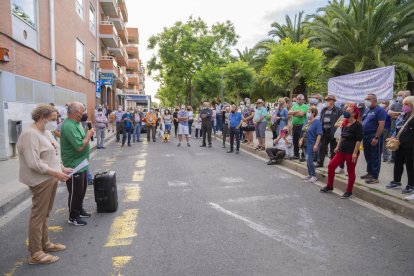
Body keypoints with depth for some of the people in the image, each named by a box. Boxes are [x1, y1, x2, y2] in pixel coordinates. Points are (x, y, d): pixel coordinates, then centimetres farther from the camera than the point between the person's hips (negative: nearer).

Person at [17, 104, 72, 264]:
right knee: (38, 215, 1)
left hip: (50, 178, 9)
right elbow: (34, 163, -24)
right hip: (41, 180, -9)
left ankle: (45, 243, 34)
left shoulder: (46, 131, 11)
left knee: (45, 214, 19)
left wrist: (63, 168, 7)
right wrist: (56, 173, -21)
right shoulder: (30, 134, -18)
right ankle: (35, 254, 12)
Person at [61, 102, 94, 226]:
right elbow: (79, 146, -28)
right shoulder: (69, 126, -24)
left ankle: (79, 210, 40)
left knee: (82, 189, 23)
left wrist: (88, 134, 2)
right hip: (74, 166, -10)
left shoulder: (76, 123, 7)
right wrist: (89, 134, -17)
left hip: (81, 164, 10)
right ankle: (73, 217, 21)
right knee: (75, 192, 5)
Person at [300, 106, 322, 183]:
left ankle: (314, 176, 4)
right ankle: (310, 174, 25)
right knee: (308, 159, 13)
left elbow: (319, 134, -17)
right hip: (306, 144, 8)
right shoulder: (306, 121, 10)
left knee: (309, 159, -9)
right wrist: (301, 140, 8)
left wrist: (316, 145, -22)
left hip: (312, 144, -7)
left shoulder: (317, 122, -13)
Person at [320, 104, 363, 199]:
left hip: (351, 152, -7)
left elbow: (359, 140, -16)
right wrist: (338, 147, 16)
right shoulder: (344, 123, 10)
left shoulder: (357, 125, -12)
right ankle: (329, 186, 20)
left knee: (350, 171, 5)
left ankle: (349, 191, 18)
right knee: (331, 166, 5)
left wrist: (355, 153, -20)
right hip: (342, 151, 8)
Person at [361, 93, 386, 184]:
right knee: (368, 156, 16)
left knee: (375, 157, -1)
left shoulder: (379, 110, -10)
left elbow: (381, 125, -18)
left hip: (374, 137, -8)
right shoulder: (366, 110, 14)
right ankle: (369, 173, 28)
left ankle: (375, 177, 4)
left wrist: (376, 138, -22)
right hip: (366, 136, 8)